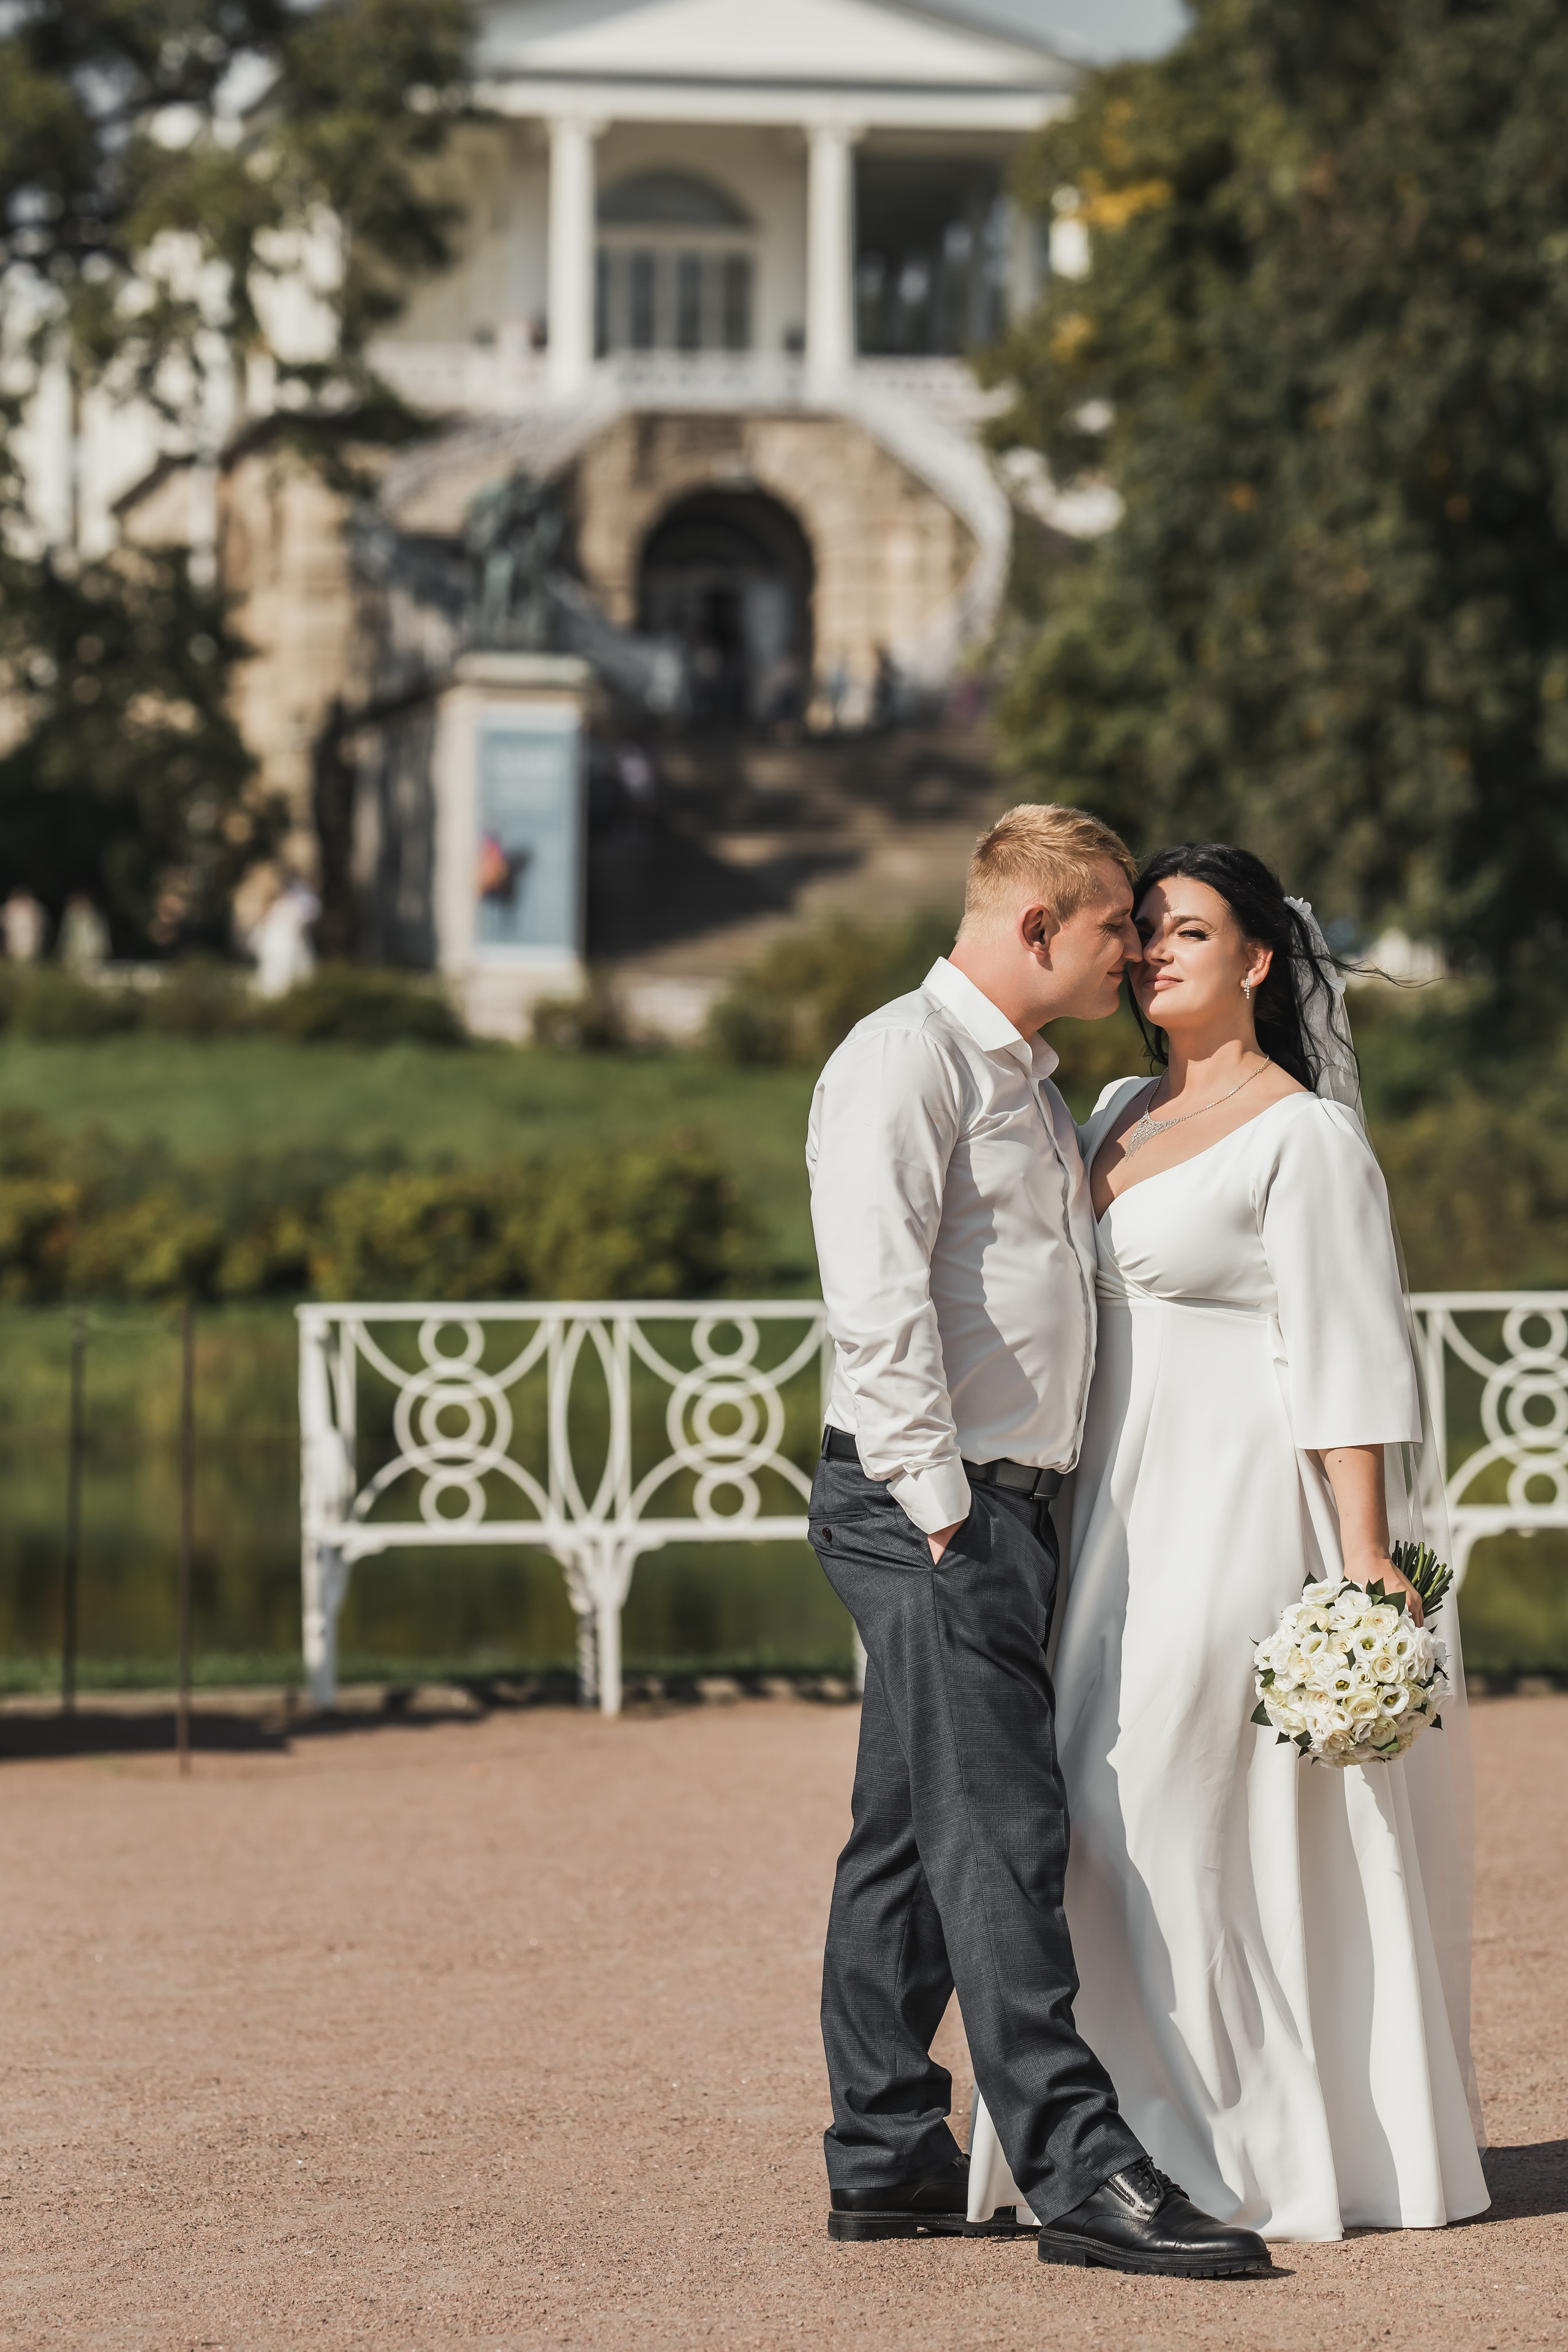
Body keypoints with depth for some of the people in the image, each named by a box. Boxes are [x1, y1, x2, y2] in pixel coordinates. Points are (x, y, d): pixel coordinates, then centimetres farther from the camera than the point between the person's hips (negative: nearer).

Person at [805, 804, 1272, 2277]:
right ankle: (1076, 2171, -15)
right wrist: (941, 1515, -21)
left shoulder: (1029, 1082, 22)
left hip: (1001, 1498, 10)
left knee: (909, 1838, 10)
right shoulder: (905, 1059, -10)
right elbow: (878, 1300, -19)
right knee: (996, 1830, -12)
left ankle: (885, 2166, 13)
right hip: (924, 1504, -10)